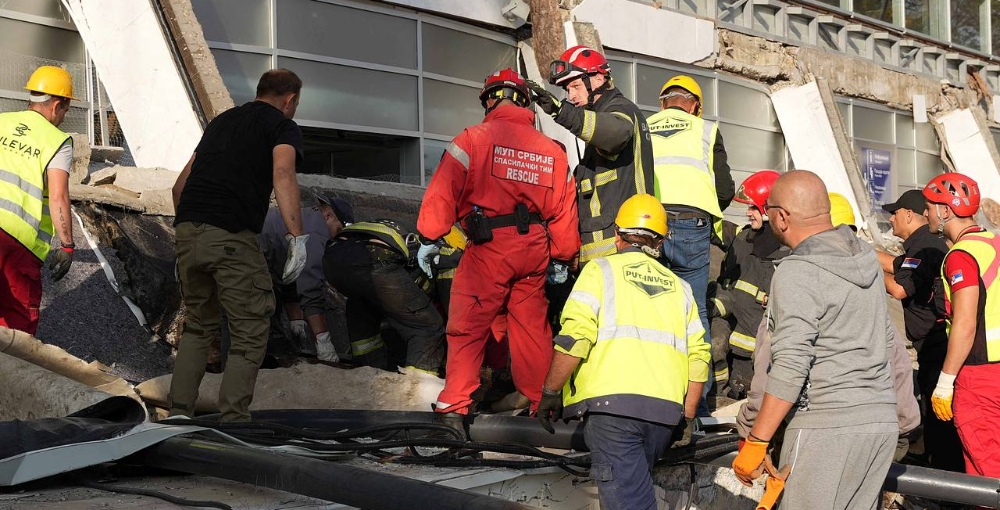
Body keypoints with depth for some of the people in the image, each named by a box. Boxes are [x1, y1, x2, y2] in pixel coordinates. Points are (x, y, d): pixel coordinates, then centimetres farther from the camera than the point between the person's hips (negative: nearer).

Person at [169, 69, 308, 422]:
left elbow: (181, 184, 27)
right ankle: (232, 419, -1)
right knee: (250, 333, 4)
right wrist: (297, 237, -21)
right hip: (231, 236, -6)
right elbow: (283, 174, -15)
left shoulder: (222, 120, 26)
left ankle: (178, 413, 20)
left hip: (187, 231, 7)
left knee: (198, 325, 22)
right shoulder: (283, 126, 7)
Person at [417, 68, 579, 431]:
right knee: (532, 328, 15)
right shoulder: (553, 150, 12)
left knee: (468, 327, 2)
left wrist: (429, 238, -2)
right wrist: (563, 259, 23)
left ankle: (454, 408, -2)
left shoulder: (473, 139, -3)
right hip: (534, 251, 5)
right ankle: (542, 405, 23)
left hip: (488, 248, -4)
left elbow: (443, 193, -9)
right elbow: (564, 211, 14)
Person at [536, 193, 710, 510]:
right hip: (666, 410, 5)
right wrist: (685, 418, 20)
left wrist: (550, 393, 3)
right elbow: (698, 356, 13)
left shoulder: (602, 270, 8)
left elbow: (574, 339, -6)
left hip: (612, 402, -5)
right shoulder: (678, 286, 22)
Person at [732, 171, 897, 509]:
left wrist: (755, 443, -16)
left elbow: (790, 367, -20)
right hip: (882, 421, 8)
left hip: (826, 426, -8)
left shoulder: (797, 272, -14)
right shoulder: (867, 259, 12)